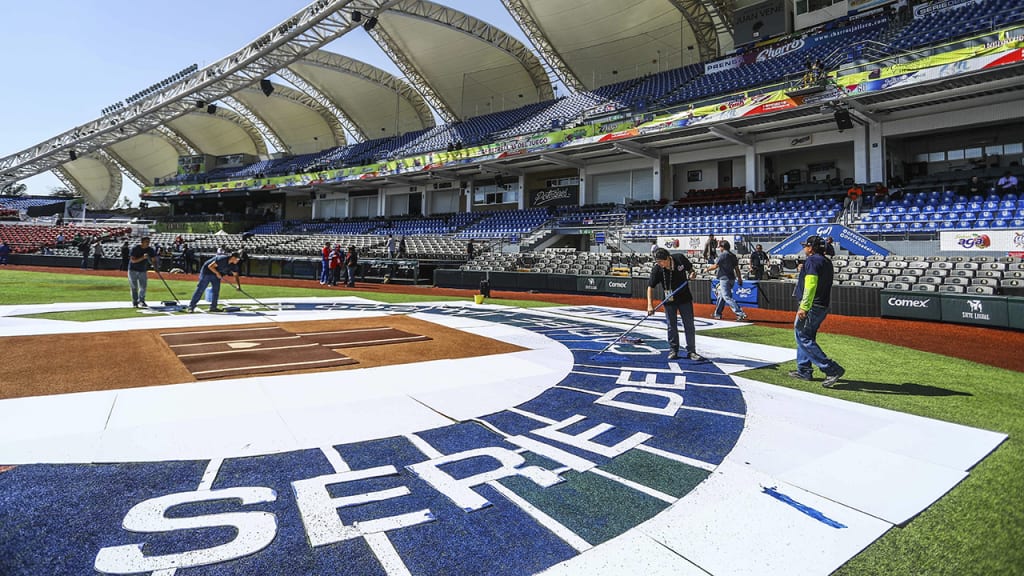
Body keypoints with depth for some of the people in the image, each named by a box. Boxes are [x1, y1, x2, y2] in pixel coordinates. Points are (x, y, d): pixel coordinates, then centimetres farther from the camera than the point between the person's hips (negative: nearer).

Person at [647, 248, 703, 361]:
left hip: (685, 298, 1)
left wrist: (692, 273, -19)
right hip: (669, 300, -1)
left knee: (689, 325, 4)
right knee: (671, 326, 6)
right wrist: (650, 305, -25)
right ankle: (673, 350, 20)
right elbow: (650, 287, -17)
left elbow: (690, 268, 5)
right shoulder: (656, 269, -19)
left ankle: (691, 351, 12)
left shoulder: (680, 258, -16)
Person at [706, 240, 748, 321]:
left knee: (727, 297, -12)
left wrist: (708, 269, 4)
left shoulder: (723, 255, -11)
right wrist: (740, 279, 14)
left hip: (725, 279, -9)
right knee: (721, 295, 19)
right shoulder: (733, 255, 13)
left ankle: (740, 313, -21)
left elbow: (715, 266, -13)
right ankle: (717, 314, 27)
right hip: (732, 278, 9)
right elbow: (737, 268, 12)